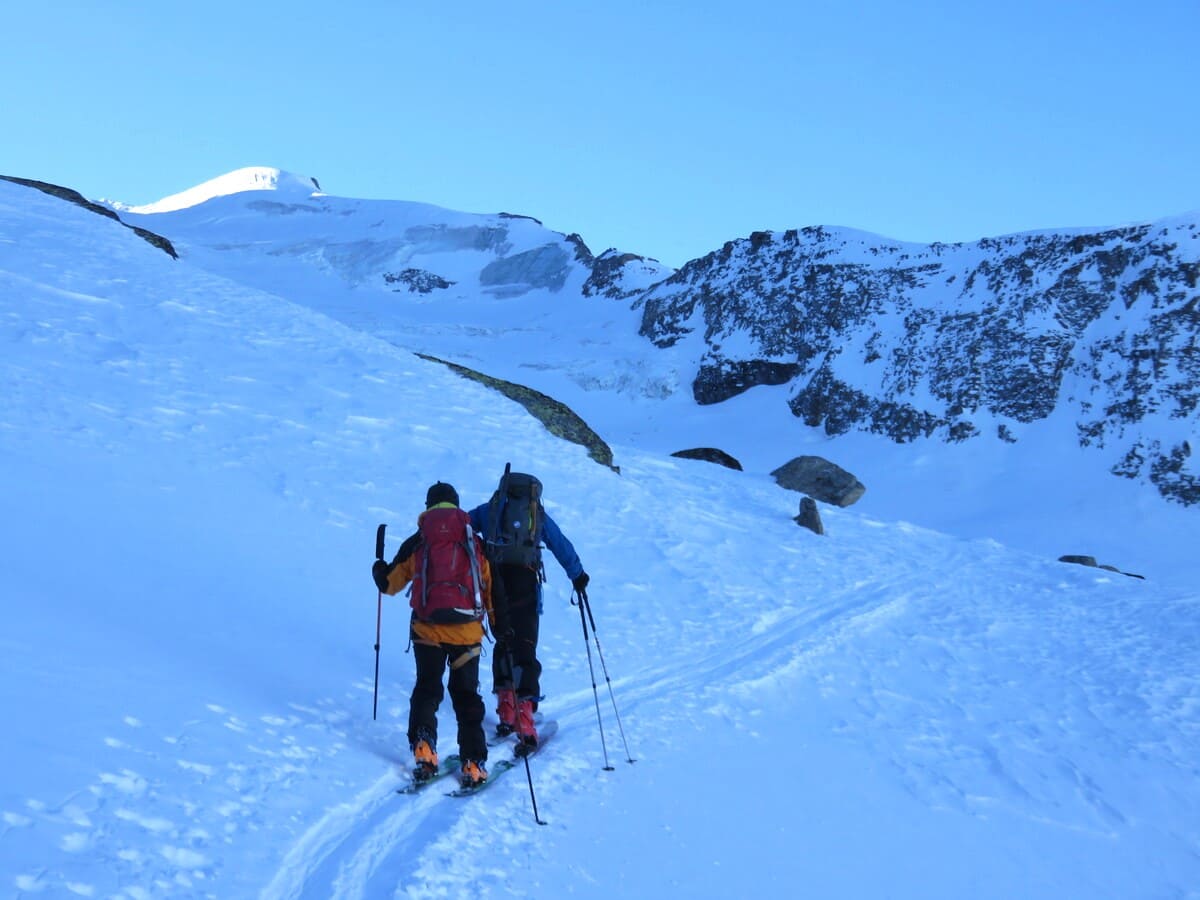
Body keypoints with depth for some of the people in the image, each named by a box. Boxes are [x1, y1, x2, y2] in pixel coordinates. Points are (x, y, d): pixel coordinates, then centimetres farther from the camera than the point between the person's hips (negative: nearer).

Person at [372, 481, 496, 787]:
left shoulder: (416, 543, 6)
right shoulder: (476, 543, 8)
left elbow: (390, 583, 14)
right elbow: (491, 587, 9)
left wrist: (379, 571, 37)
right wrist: (499, 624, 19)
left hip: (427, 630, -1)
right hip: (468, 631, 1)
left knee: (427, 688, 16)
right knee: (466, 695, 10)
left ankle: (423, 748, -3)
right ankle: (473, 764, 5)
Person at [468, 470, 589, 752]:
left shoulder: (488, 510, 17)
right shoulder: (539, 515, 18)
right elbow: (564, 548, 25)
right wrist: (578, 577, 38)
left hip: (494, 580, 1)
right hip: (525, 583, -1)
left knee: (504, 644, 18)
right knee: (525, 650, -1)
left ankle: (507, 711, 10)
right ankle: (524, 718, -15)